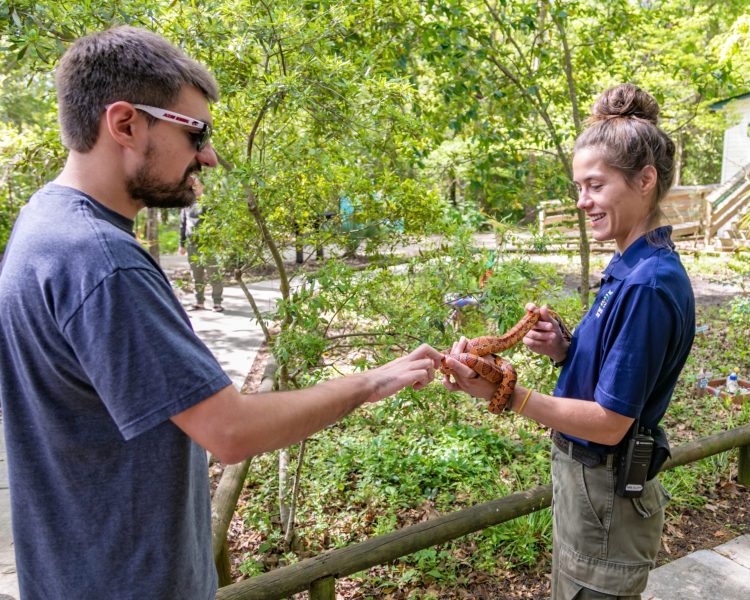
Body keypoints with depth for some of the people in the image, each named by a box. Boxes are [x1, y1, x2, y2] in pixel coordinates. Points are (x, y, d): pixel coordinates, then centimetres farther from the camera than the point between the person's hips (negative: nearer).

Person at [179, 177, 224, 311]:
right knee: (196, 275, 8)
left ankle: (217, 302, -1)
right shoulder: (186, 204, 14)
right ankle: (199, 302, 17)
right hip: (192, 244, 5)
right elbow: (183, 225, 17)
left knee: (213, 274, -6)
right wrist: (182, 244, 13)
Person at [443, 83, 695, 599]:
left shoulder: (650, 286, -26)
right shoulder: (630, 268, 3)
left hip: (606, 494, -9)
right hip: (584, 478, 9)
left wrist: (506, 393, -31)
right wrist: (566, 351, -8)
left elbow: (610, 423, -25)